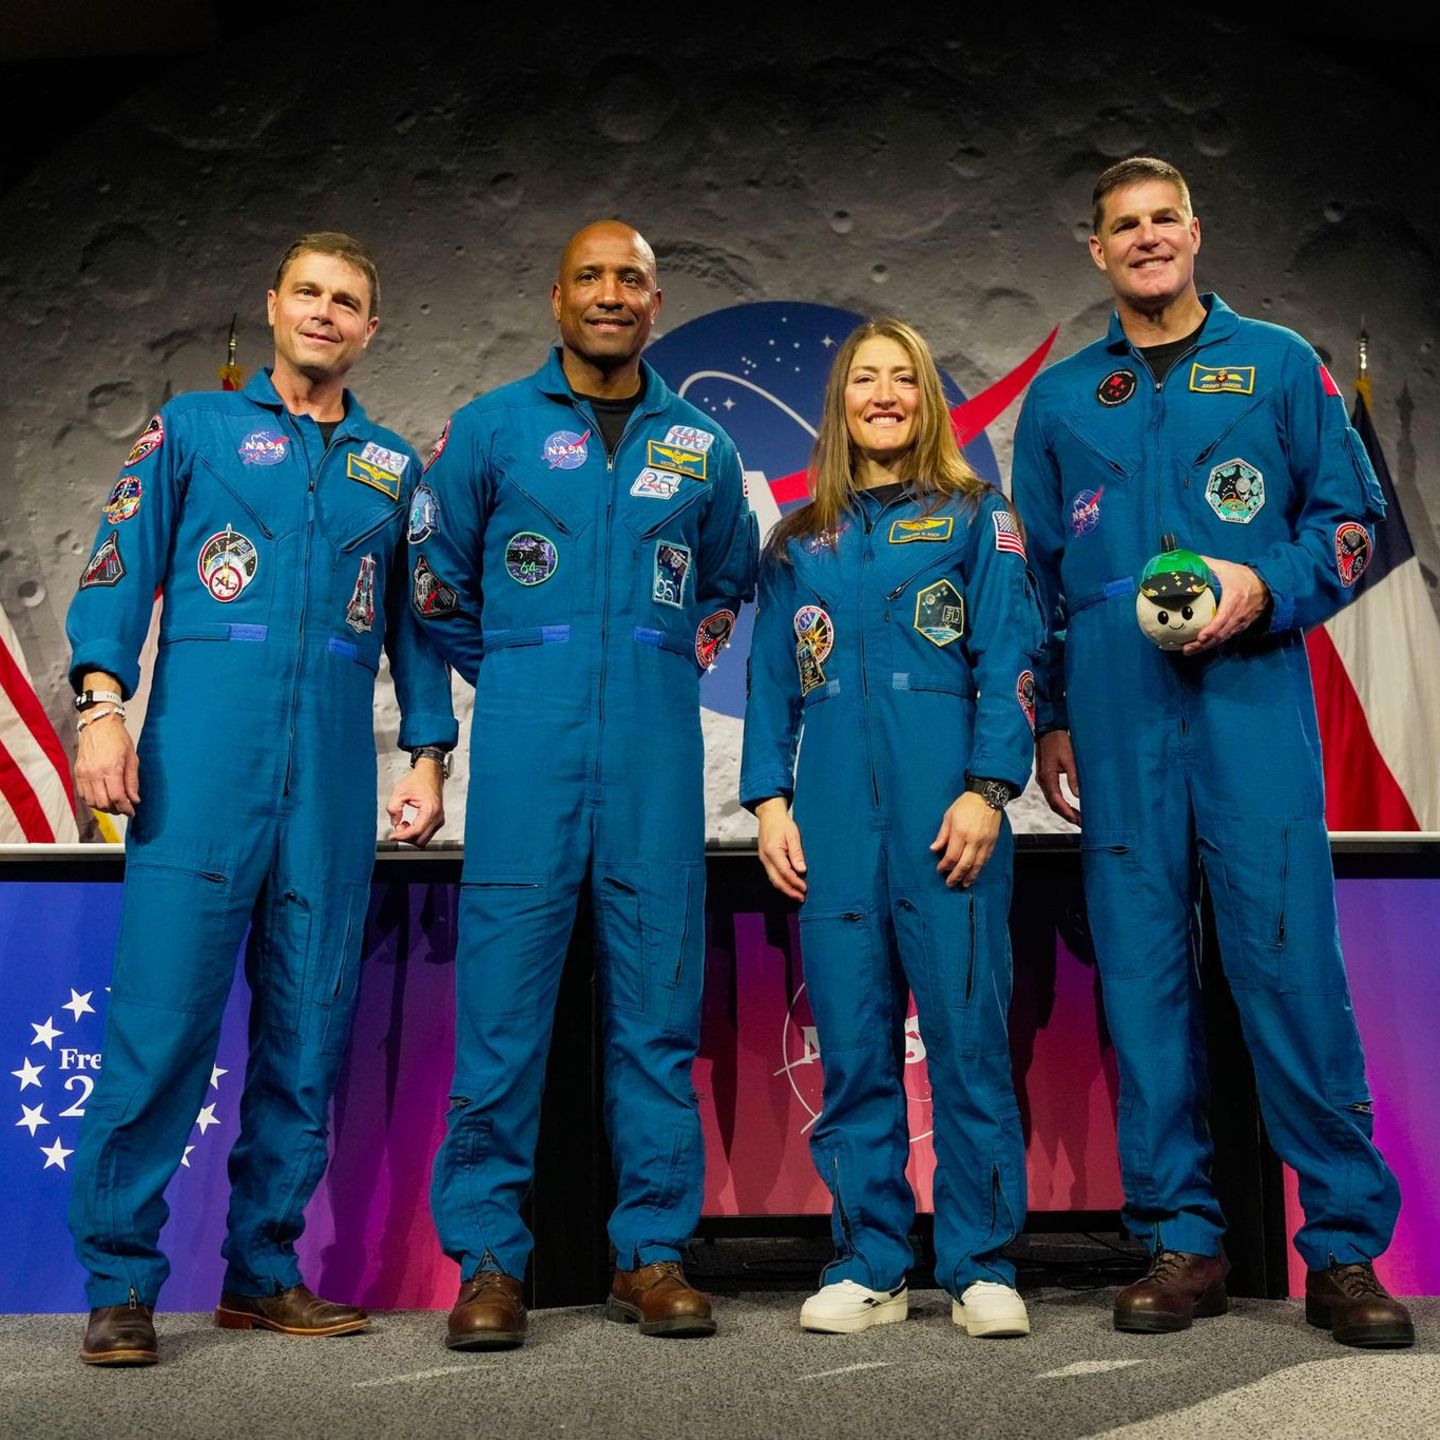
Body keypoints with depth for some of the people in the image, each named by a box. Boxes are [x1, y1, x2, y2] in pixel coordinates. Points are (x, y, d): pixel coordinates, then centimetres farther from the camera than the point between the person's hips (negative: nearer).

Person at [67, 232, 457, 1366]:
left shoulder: (394, 465, 19)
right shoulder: (192, 428, 13)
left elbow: (416, 621, 18)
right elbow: (120, 569, 5)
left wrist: (429, 754, 9)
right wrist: (103, 702, -9)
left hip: (337, 763, 3)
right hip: (204, 745, -2)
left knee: (311, 1022, 3)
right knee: (165, 1005, -8)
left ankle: (263, 1269, 15)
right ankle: (122, 1283, 4)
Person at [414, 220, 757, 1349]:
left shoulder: (701, 445, 14)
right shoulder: (491, 428, 9)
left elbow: (729, 580, 28)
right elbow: (438, 576, 15)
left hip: (657, 749, 2)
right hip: (527, 746, -1)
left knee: (658, 1001, 3)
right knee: (503, 999, -3)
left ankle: (653, 1254, 15)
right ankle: (488, 1261, 9)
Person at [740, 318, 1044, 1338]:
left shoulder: (976, 517, 9)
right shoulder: (800, 542, 17)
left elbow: (1011, 662, 0)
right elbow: (771, 681, 14)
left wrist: (988, 790, -11)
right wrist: (769, 799, 2)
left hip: (947, 809, -3)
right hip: (834, 814, 3)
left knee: (968, 1033, -2)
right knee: (851, 1044, 5)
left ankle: (982, 1267, 10)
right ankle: (869, 1265, 16)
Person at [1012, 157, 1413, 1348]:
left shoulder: (1277, 365, 12)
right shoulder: (1060, 400, 17)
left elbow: (1353, 517, 9)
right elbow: (1034, 574, 18)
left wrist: (1266, 587, -10)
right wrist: (1049, 717, 12)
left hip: (1251, 700, -2)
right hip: (1118, 719, 2)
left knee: (1292, 960, -6)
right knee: (1143, 972, 3)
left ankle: (1347, 1246, 7)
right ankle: (1181, 1239, 14)